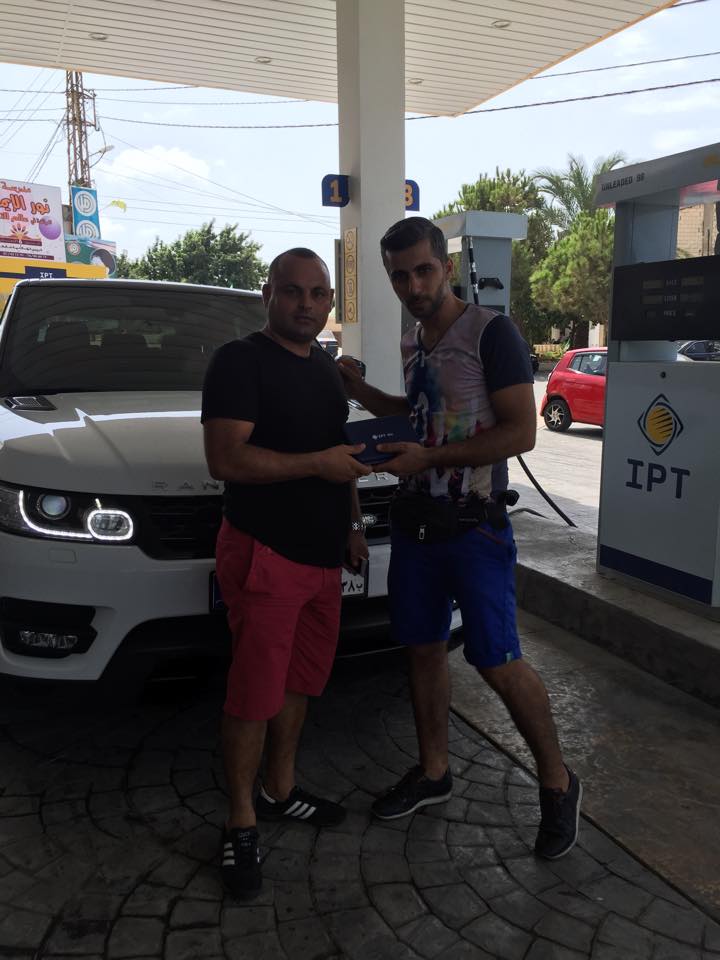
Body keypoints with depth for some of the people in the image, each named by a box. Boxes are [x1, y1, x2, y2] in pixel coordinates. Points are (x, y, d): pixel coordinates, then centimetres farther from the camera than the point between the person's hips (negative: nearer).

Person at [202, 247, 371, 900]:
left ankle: (281, 790, 34)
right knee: (256, 695, -1)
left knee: (301, 680, 17)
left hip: (322, 554, 8)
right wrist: (318, 464, -21)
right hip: (265, 555, -8)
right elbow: (226, 459, -21)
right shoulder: (240, 361, -10)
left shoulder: (326, 367, 15)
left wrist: (352, 523, 19)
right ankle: (241, 824, 16)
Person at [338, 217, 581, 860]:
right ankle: (433, 773, 30)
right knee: (425, 648, 13)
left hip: (474, 525, -7)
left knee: (497, 661, -4)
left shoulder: (491, 332, -11)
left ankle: (557, 784, 17)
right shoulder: (412, 345, 11)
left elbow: (521, 432, -17)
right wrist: (361, 391, 11)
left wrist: (427, 458, -20)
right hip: (415, 522, 7)